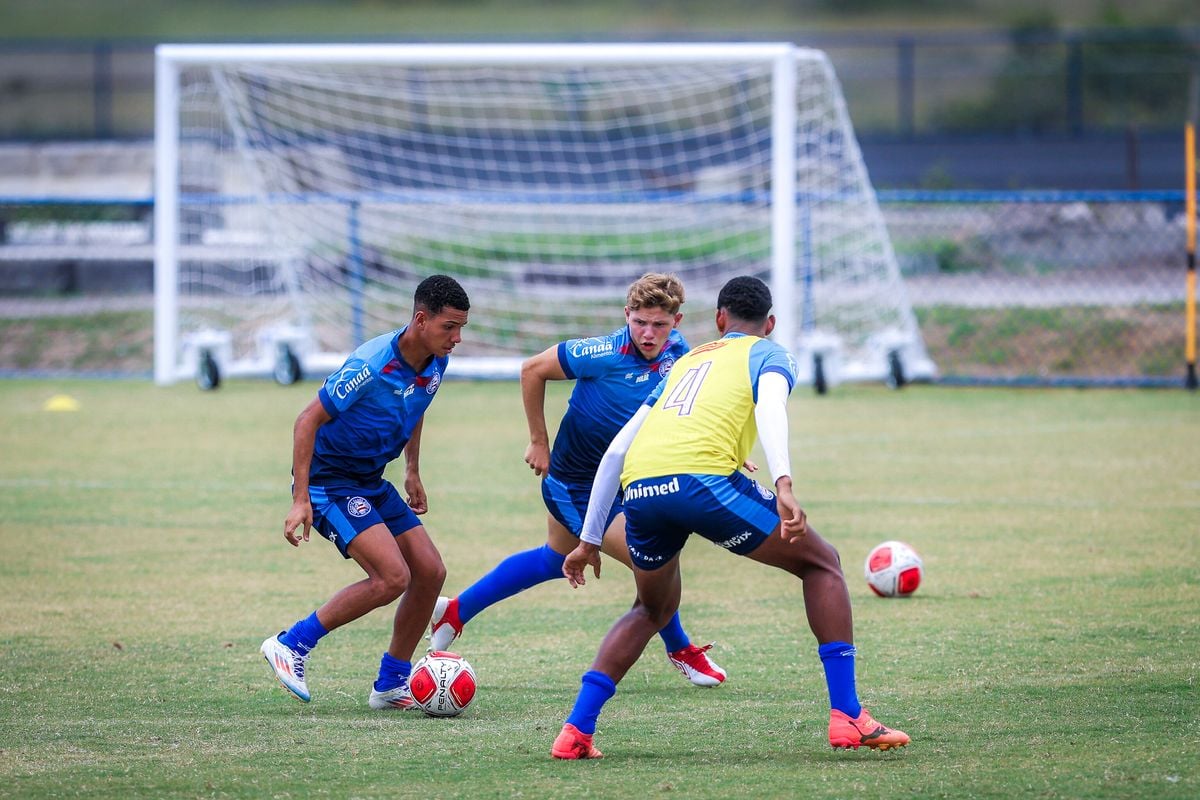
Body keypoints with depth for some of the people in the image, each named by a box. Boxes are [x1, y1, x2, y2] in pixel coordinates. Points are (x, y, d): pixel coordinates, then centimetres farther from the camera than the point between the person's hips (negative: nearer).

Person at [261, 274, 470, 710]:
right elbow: (308, 420, -22)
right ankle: (291, 644, -7)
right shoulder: (371, 367, -28)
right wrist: (301, 500, -24)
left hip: (371, 479, 9)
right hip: (328, 478, -9)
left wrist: (412, 472, 23)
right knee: (393, 576, -21)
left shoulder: (435, 362, -3)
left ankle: (391, 685, 15)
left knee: (430, 571, 1)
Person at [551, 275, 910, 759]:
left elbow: (615, 451, 34)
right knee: (820, 563, 14)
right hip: (702, 477, -5)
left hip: (639, 487, 5)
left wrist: (590, 540, 38)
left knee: (654, 608, 30)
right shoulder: (769, 354, 21)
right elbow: (770, 406, -4)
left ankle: (575, 733, 15)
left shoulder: (686, 362, 37)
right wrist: (783, 486, -19)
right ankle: (847, 719, 2)